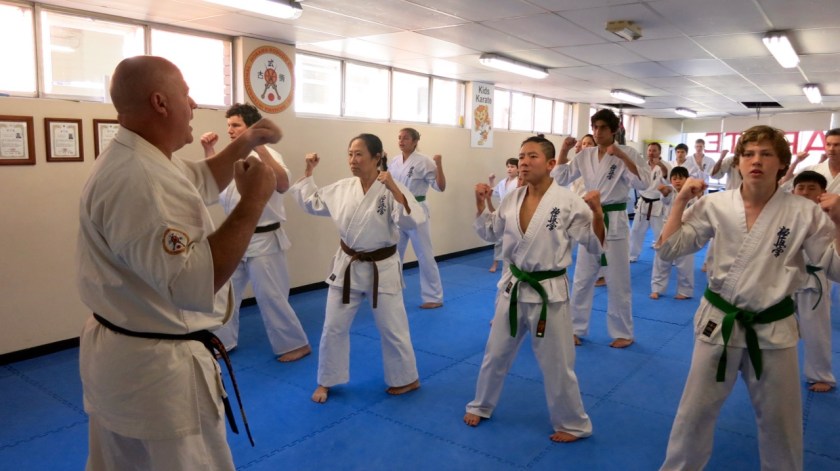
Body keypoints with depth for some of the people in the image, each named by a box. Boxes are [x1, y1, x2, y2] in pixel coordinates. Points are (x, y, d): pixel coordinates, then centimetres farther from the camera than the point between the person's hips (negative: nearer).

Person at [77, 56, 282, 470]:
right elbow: (195, 285, -34)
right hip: (157, 368, -11)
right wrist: (252, 201, -27)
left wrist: (245, 143, 13)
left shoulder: (130, 158, 6)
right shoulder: (139, 180, -29)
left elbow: (201, 182, 24)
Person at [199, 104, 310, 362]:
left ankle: (296, 344, 13)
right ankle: (223, 341, 31)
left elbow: (283, 185, -30)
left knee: (271, 297, -2)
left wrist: (260, 147, -37)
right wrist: (208, 151, 1)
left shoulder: (267, 156, -12)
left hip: (263, 240, -7)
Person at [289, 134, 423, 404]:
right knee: (333, 327, 12)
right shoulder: (342, 189, -1)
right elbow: (312, 204, 13)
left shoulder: (391, 189, -16)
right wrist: (308, 173, 3)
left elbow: (413, 221, -28)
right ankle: (326, 381, 31)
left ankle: (407, 379, 32)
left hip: (381, 269, -4)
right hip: (347, 266, 4)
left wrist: (394, 188, -36)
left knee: (392, 329, 9)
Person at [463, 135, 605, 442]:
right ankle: (480, 406, 41)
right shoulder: (512, 200, 0)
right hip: (513, 287, 5)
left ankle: (573, 424, 31)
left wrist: (597, 212, -26)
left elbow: (596, 245, -11)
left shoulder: (568, 202, -15)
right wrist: (480, 204, 0)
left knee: (556, 365, 7)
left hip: (548, 291, -5)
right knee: (496, 353, 19)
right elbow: (489, 233, 14)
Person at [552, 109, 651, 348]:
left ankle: (623, 333, 22)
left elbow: (644, 182, -18)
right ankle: (576, 328, 24)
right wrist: (564, 150, -5)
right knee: (582, 279, 11)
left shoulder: (627, 153, -7)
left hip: (614, 222, -4)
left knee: (617, 282, 5)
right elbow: (560, 178, 7)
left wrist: (621, 156, -26)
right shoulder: (585, 155, 5)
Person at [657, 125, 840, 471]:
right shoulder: (715, 205, -7)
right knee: (695, 411, 12)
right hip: (719, 323, 0)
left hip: (773, 330, 0)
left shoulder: (805, 213, -9)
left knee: (780, 422, 18)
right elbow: (668, 250, -7)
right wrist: (681, 201, -12)